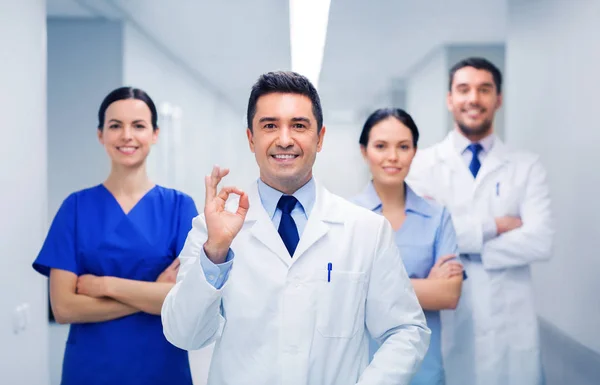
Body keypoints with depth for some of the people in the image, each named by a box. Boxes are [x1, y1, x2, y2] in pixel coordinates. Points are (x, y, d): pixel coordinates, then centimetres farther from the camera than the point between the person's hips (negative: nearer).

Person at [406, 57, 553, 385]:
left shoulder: (527, 167, 3)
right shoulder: (424, 164, 0)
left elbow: (540, 241, -10)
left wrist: (461, 248, -11)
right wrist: (492, 226, -13)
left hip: (509, 321, 1)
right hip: (444, 319, -1)